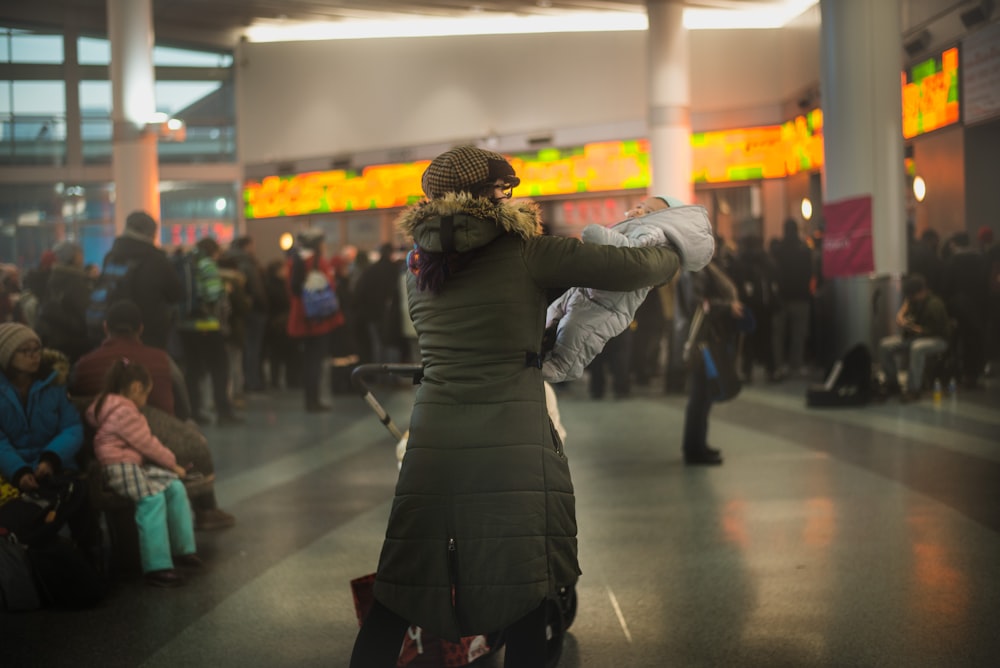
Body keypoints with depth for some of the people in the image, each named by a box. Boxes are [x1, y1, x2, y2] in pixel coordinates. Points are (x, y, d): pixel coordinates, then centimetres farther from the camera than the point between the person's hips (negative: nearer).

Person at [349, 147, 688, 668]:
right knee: (525, 604, 6)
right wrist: (671, 252, 18)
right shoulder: (524, 254, -2)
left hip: (432, 446, 4)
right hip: (513, 447, -4)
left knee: (393, 601, 10)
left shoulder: (419, 263, 12)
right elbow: (635, 268, -4)